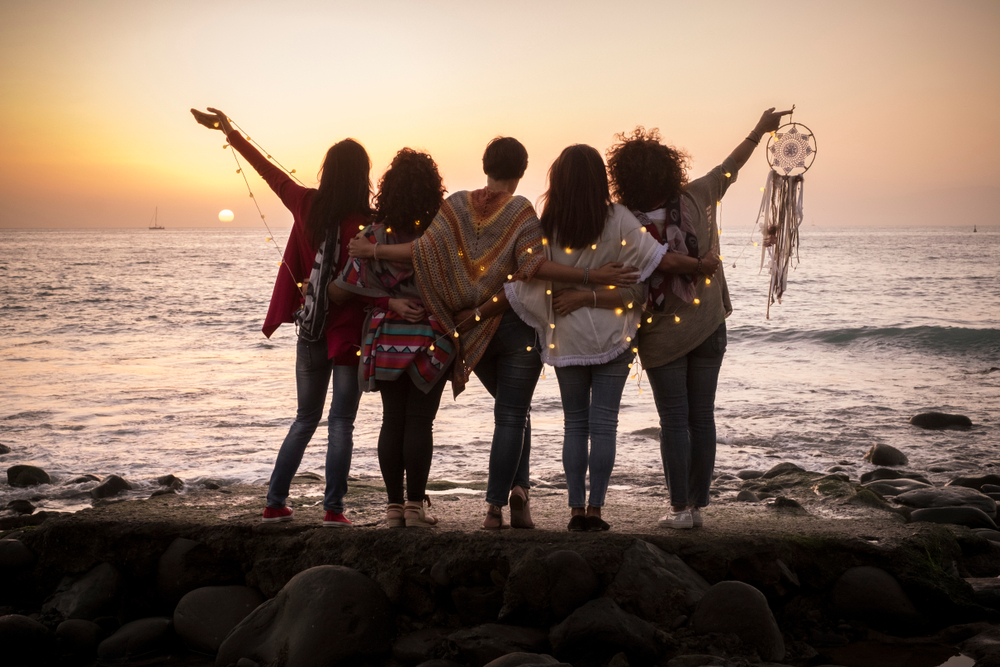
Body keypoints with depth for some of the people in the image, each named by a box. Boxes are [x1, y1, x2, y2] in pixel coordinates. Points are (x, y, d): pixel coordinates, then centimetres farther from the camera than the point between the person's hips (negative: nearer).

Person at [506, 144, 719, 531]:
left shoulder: (546, 226, -5)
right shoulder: (617, 219, -7)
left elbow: (526, 284, -6)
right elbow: (661, 259, -11)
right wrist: (702, 265, 4)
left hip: (566, 338, 1)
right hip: (612, 336, -1)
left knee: (575, 423, 10)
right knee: (604, 423, 3)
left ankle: (576, 510, 8)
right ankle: (594, 510, 2)